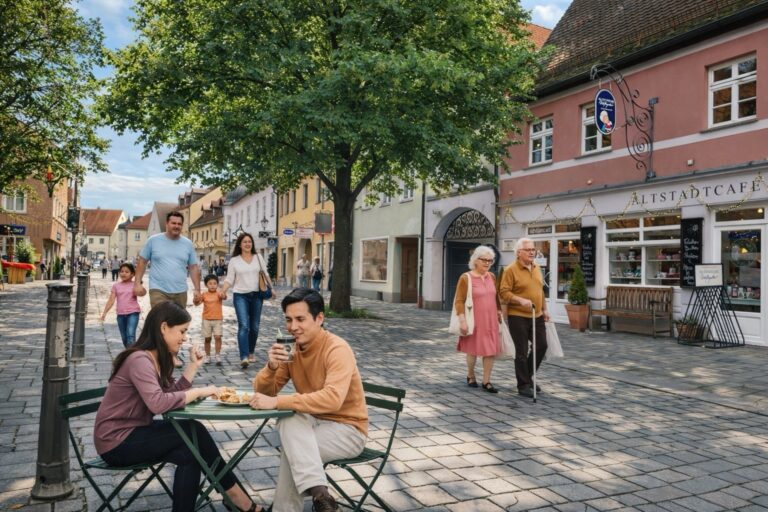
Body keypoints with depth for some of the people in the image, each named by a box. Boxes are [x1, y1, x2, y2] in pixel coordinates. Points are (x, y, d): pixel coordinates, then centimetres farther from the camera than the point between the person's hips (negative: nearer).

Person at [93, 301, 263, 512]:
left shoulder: (157, 358, 6)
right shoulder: (139, 359, -23)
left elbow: (172, 394, 3)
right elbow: (158, 403, -36)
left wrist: (194, 365, -2)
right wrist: (199, 392, -27)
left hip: (134, 432, 8)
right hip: (117, 442, -8)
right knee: (194, 431, -16)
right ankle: (233, 493, -5)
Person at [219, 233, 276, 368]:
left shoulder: (258, 257, 7)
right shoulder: (234, 260, 2)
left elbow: (265, 274, 14)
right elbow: (229, 279, 1)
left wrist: (272, 288, 11)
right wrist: (223, 290, -13)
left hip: (257, 295, 3)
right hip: (240, 296, -3)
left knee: (254, 327, 8)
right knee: (244, 326, -16)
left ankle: (251, 352, 27)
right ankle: (244, 357, -20)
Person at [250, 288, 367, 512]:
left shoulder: (337, 349, -22)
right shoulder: (292, 347, -2)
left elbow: (332, 399, -37)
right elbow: (263, 392, -1)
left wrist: (277, 402, -37)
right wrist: (272, 366, -22)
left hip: (347, 429, -6)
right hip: (313, 424, 6)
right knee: (289, 422, -25)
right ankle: (319, 494, -24)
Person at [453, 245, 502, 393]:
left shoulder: (492, 277, 7)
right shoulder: (466, 278, -11)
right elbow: (459, 301, -12)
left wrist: (499, 313, 15)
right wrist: (462, 320, -19)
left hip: (490, 320, 5)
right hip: (474, 320, -5)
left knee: (491, 350, 3)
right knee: (473, 349, 9)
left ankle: (486, 381, 14)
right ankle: (470, 376, 32)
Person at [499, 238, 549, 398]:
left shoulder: (537, 268, 10)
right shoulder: (511, 270, -12)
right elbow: (504, 293, -16)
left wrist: (544, 309, 16)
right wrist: (521, 300, -27)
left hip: (536, 316, 7)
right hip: (518, 317, -7)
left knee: (542, 346, 11)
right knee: (522, 352, 0)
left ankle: (527, 376, 30)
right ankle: (524, 385, 13)